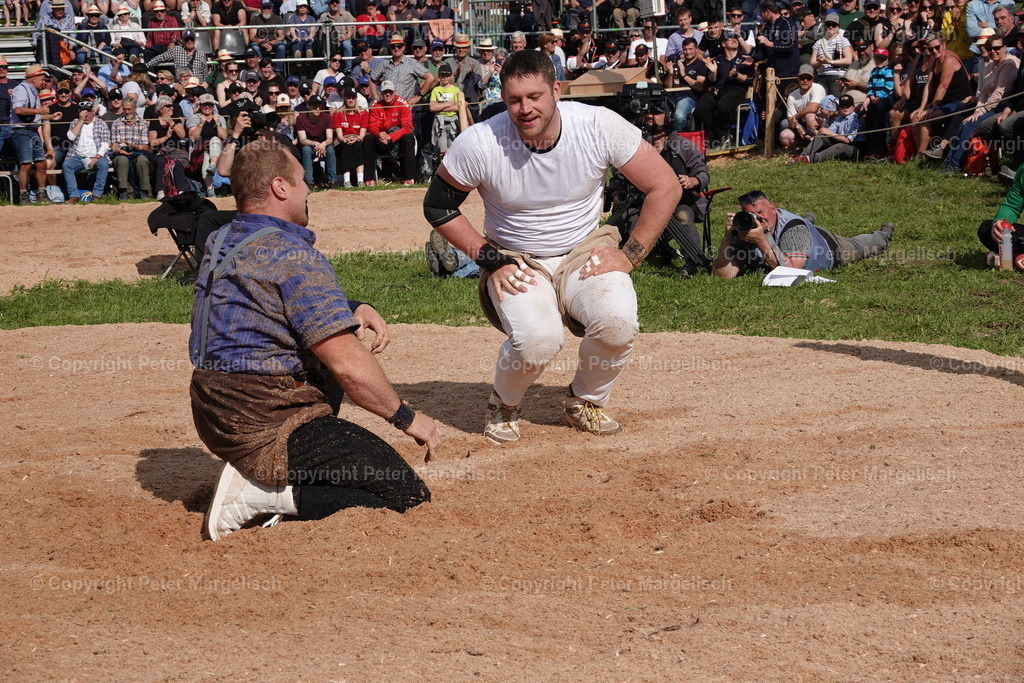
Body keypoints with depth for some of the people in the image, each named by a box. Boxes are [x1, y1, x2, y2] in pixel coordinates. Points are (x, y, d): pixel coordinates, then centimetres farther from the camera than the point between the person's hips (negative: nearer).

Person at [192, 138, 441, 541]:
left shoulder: (219, 243, 11)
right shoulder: (294, 256, -17)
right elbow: (348, 364, -21)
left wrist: (351, 309, 8)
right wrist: (406, 418, -8)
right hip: (269, 428, -9)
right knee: (409, 497, -10)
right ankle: (266, 494, -13)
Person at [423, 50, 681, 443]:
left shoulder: (599, 126, -16)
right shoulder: (480, 143, -17)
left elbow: (664, 186, -6)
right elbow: (437, 206, -1)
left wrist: (630, 255, -11)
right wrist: (489, 258, -9)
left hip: (586, 254, 1)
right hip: (515, 263, -1)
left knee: (617, 320, -30)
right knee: (538, 340, -31)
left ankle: (586, 403, 4)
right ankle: (504, 406, 6)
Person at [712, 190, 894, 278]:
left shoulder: (793, 227, -47)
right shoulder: (742, 233, -36)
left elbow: (792, 271, -57)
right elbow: (724, 274, -43)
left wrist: (762, 241, -63)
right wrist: (727, 236, -54)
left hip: (828, 244, -3)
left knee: (855, 248, 30)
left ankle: (883, 235, 60)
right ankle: (808, 221, 69)